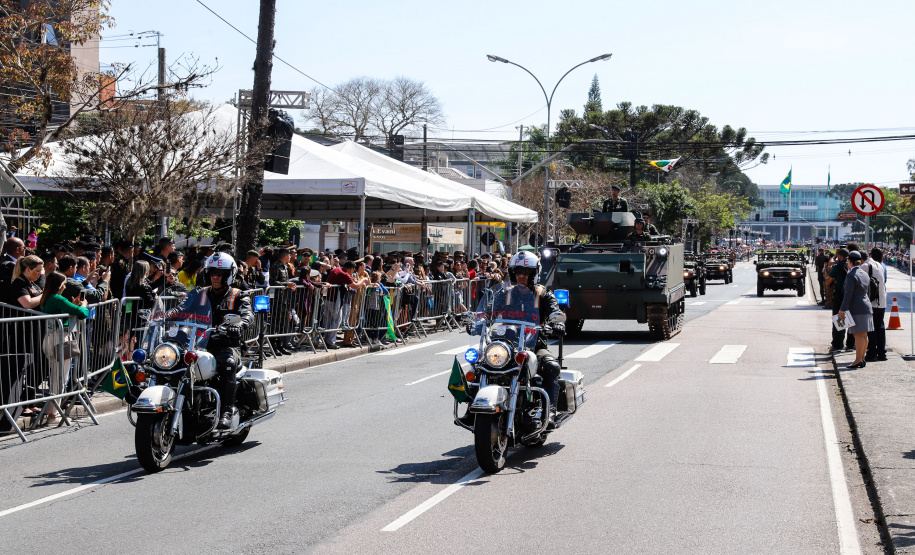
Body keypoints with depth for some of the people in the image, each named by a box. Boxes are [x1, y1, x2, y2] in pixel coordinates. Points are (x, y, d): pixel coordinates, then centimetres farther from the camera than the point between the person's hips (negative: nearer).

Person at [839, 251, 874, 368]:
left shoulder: (851, 275, -12)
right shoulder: (865, 274, 14)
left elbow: (848, 294, -17)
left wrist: (842, 309, -15)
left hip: (856, 308, -9)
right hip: (866, 306, 9)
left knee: (859, 335, -9)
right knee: (863, 335, 10)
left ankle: (858, 360, -10)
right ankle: (862, 359, 14)